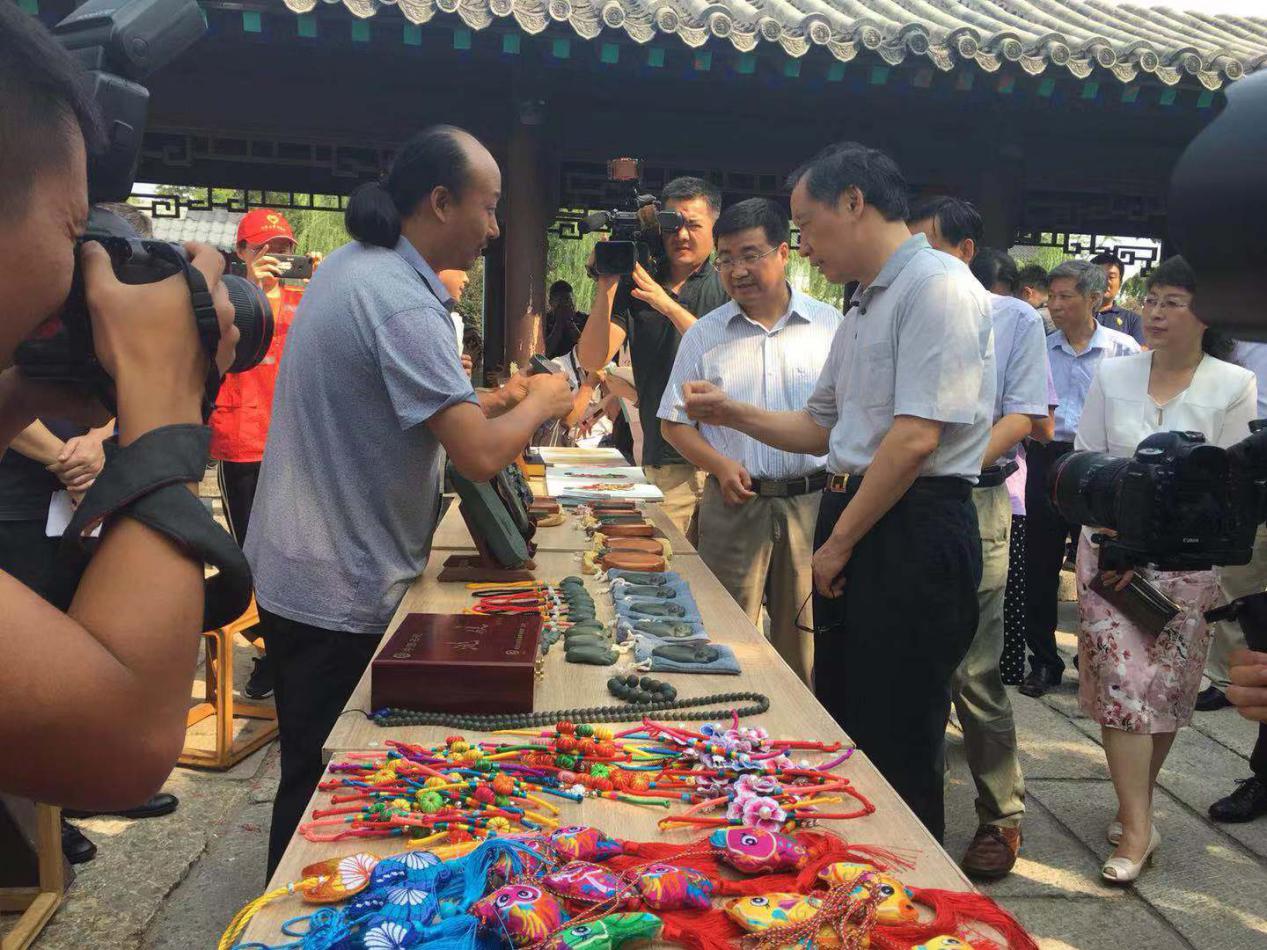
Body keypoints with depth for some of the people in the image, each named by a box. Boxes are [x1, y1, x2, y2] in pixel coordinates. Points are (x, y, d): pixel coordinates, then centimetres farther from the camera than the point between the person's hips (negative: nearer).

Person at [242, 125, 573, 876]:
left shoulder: (354, 265, 6)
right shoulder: (401, 302, -25)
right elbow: (480, 456, -30)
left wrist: (491, 401, 7)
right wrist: (539, 403, -11)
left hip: (309, 570, 10)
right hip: (344, 590, -10)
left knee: (322, 776, 25)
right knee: (327, 791, 8)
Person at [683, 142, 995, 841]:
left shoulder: (935, 286, -13)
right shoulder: (863, 307, 18)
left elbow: (916, 437, -20)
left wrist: (840, 541, -14)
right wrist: (732, 415, 10)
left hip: (914, 528, -10)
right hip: (853, 515, 10)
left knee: (895, 744, 0)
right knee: (841, 725, 19)